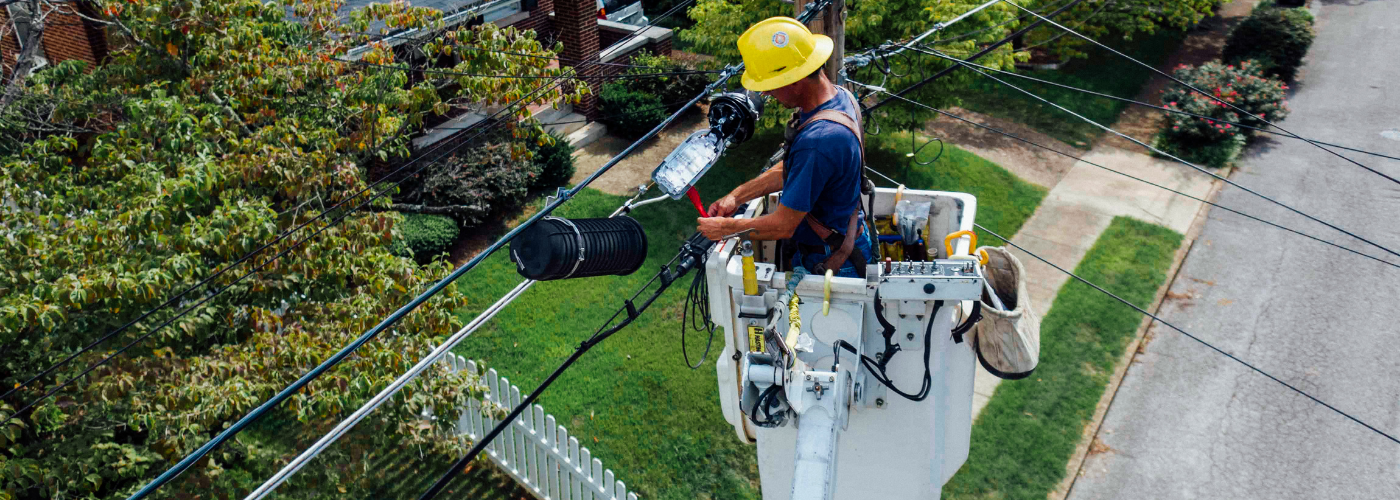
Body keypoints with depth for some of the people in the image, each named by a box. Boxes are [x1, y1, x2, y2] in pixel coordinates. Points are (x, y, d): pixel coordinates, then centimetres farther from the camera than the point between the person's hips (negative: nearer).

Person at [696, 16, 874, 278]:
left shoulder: (817, 142, -35)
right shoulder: (839, 96, -3)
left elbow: (783, 226, -25)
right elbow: (788, 169, 11)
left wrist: (725, 228, -10)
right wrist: (737, 195, 6)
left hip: (832, 264, -9)